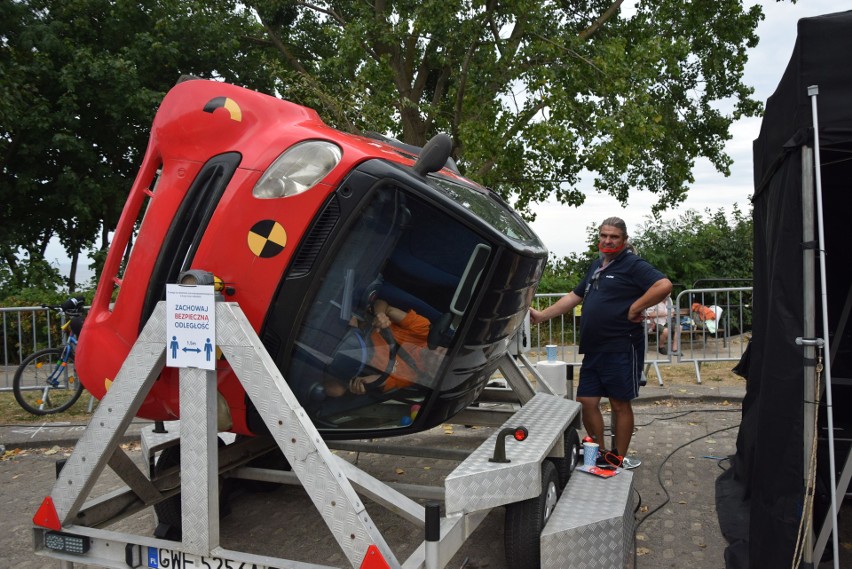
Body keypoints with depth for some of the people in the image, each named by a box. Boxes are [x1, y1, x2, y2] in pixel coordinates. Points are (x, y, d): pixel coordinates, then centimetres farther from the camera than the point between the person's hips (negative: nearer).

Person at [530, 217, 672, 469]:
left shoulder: (633, 265, -7)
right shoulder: (597, 266, 18)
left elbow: (664, 285, -22)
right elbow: (574, 296, 23)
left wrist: (635, 309, -18)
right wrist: (543, 315, 19)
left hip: (621, 349, -8)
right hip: (593, 350, 8)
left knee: (620, 404, 5)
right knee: (586, 402, 9)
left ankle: (619, 459, 18)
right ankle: (600, 454, 24)